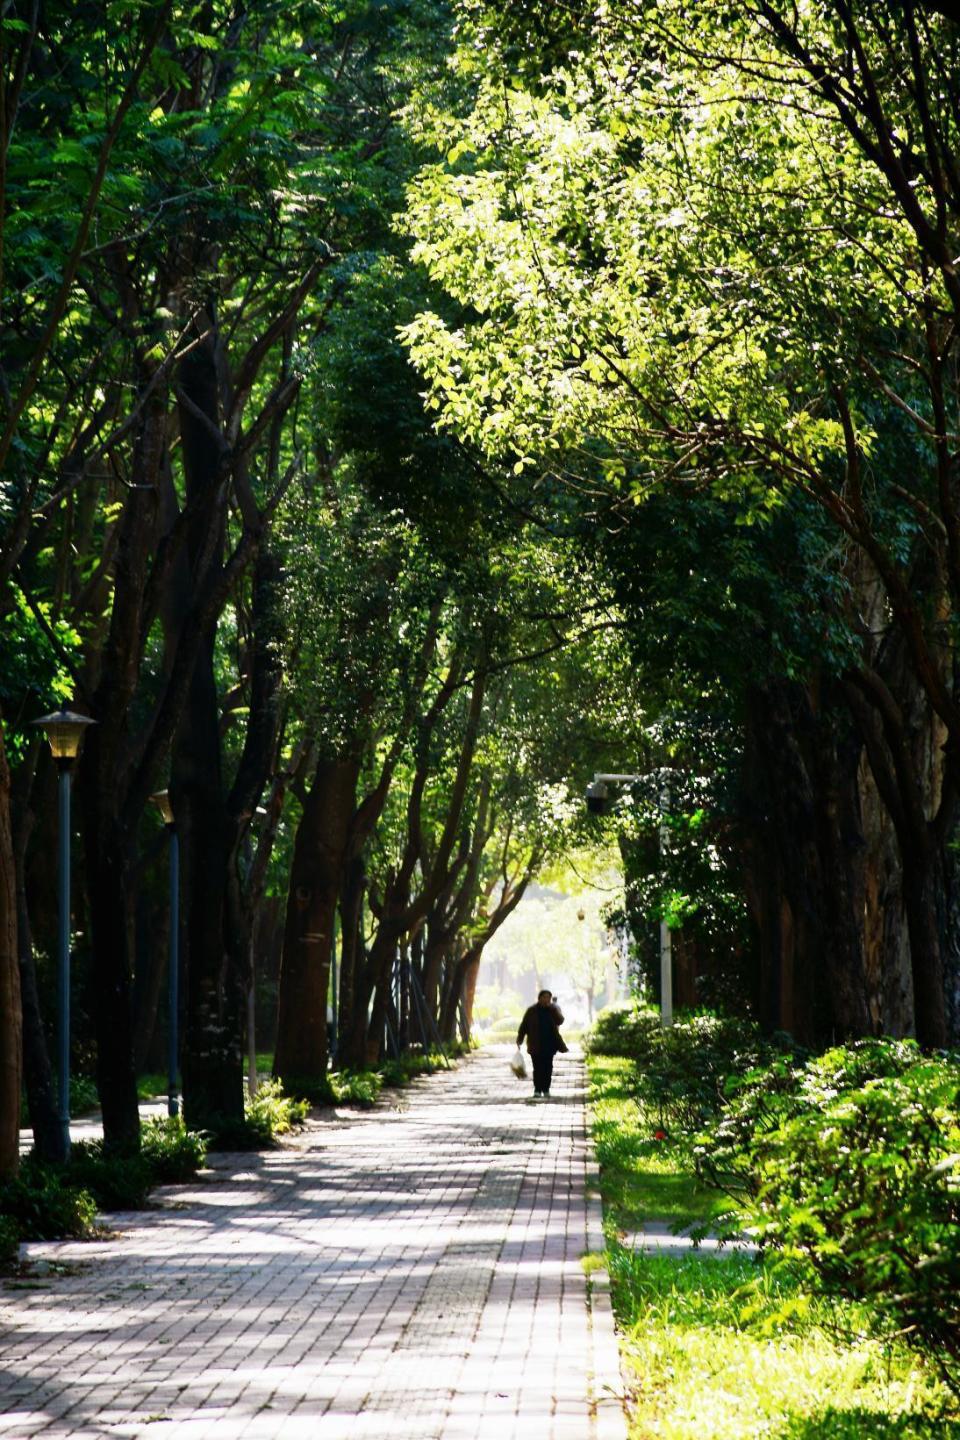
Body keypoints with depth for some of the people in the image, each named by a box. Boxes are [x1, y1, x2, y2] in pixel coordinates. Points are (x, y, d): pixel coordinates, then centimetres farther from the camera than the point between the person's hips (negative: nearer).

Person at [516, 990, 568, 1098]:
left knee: (548, 1067, 3)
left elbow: (560, 1021, -7)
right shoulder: (532, 1011, 1)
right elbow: (524, 1026, 4)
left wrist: (553, 1009, -18)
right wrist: (519, 1039, 0)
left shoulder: (554, 1010, 7)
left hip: (549, 1044, 2)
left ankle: (546, 1089, 12)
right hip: (536, 1045, -2)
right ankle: (537, 1089, -1)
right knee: (538, 1067, -5)